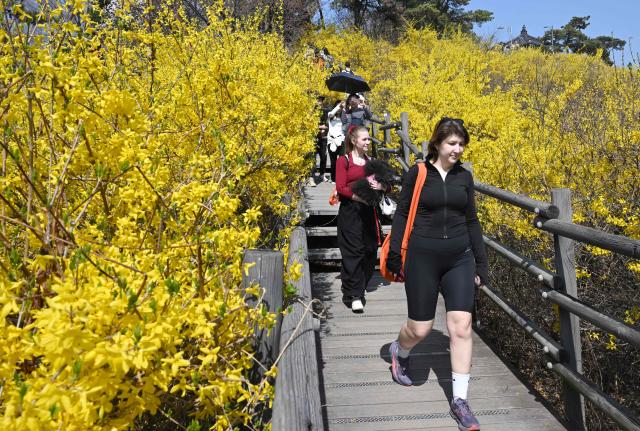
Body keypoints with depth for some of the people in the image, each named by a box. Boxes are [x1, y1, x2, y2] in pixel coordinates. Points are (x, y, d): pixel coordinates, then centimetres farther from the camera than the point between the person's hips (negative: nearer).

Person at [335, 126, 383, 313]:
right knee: (353, 252, -7)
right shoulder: (344, 160, -1)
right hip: (350, 212, -5)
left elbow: (383, 183, 15)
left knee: (370, 250, 6)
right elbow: (341, 188, -8)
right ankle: (353, 296, -4)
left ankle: (360, 286, 25)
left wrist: (378, 186, -9)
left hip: (368, 212, 5)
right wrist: (361, 197, -16)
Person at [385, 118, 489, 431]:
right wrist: (394, 258, -7)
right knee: (420, 329, 5)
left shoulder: (464, 177, 7)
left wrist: (481, 264, 9)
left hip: (459, 260, 3)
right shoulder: (417, 174, -3)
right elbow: (401, 216, -1)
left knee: (461, 327, -4)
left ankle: (460, 402, 7)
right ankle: (399, 351, 42)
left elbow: (472, 222, 11)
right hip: (422, 259, -3)